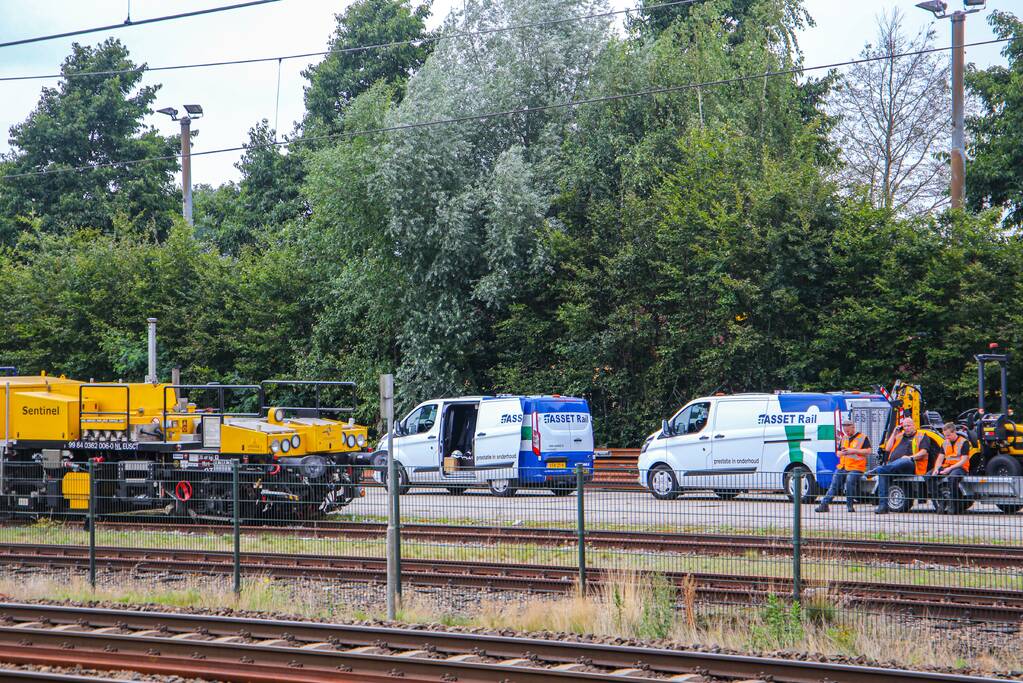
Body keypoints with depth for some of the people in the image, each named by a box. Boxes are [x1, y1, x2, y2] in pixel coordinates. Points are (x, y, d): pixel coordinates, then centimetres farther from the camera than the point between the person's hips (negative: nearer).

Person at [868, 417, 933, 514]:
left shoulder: (921, 437, 17)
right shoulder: (899, 436, 32)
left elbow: (923, 452, 1)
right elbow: (887, 449, 21)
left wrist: (910, 457, -15)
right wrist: (894, 433, 18)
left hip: (911, 465, -4)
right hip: (892, 464, 4)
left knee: (905, 461, -43)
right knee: (882, 472, -31)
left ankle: (878, 469, -55)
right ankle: (883, 505, -36)